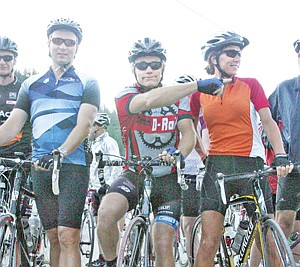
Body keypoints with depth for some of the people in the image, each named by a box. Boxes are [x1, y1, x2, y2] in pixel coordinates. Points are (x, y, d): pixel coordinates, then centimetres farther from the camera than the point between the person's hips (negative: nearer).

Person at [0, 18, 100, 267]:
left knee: (68, 237, -14)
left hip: (73, 164, -4)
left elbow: (84, 125, -9)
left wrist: (60, 153, -27)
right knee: (54, 237, 6)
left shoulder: (87, 84, 5)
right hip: (41, 165, 4)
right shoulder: (31, 84, 16)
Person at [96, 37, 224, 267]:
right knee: (107, 212, -31)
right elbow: (149, 100, -33)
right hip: (135, 174, -2)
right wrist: (198, 85, -39)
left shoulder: (179, 98, 3)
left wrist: (178, 154, -34)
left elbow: (188, 134, -9)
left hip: (168, 179, 2)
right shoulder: (125, 97, -11)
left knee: (163, 245, -9)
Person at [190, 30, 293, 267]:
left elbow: (268, 121, -2)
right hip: (217, 167, 0)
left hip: (252, 166, 0)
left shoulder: (250, 85, 6)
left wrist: (280, 155, -16)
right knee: (208, 244, -8)